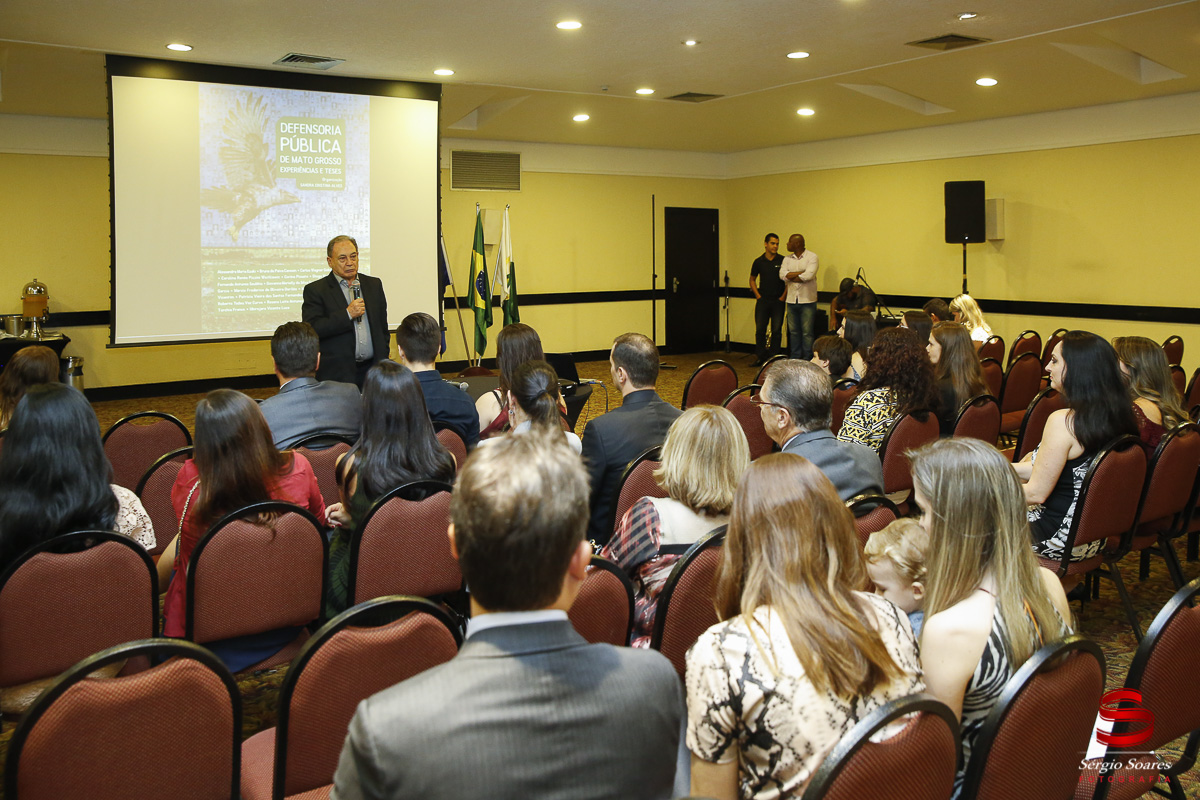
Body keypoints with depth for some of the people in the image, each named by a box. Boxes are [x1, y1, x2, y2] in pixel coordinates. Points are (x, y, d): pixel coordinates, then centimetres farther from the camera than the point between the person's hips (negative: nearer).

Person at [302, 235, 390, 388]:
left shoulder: (374, 285, 14)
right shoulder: (315, 290, 1)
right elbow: (311, 330, -11)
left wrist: (383, 364, 14)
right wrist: (348, 314, -13)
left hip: (372, 371, 3)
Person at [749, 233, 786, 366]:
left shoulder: (783, 261, -1)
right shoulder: (759, 262, 6)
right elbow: (752, 280, 17)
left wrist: (783, 296, -3)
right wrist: (758, 295, 7)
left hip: (778, 301, -2)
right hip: (762, 300, 2)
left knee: (776, 330, 0)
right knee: (760, 330, 1)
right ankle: (760, 357, 10)